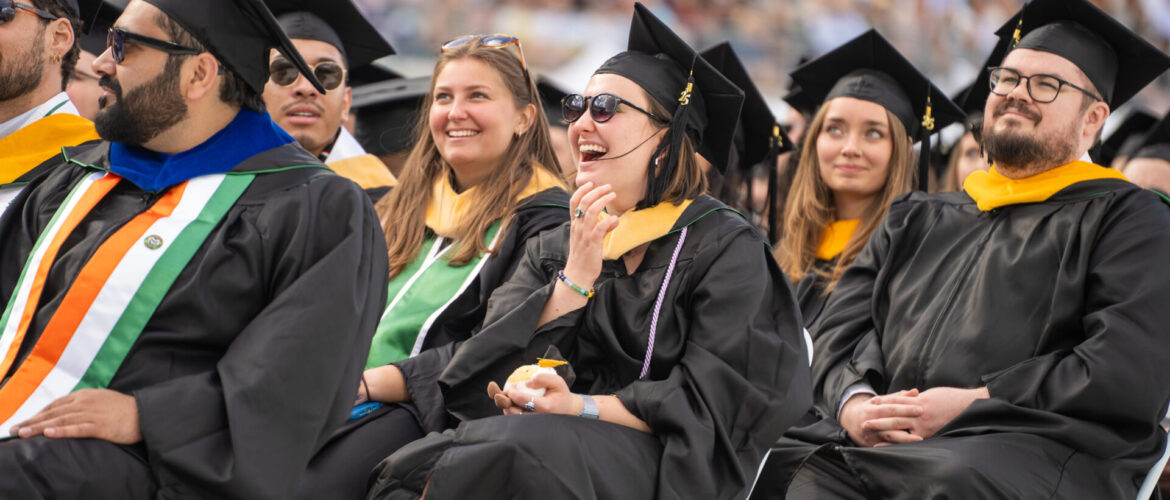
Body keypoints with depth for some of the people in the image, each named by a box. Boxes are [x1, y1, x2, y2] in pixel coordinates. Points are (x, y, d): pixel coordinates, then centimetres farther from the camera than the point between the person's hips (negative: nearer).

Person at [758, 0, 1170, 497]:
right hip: (886, 445, 4)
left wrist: (972, 404, -10)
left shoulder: (1126, 218, 12)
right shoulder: (916, 219, 30)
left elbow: (1129, 373, -3)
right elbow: (842, 326, 19)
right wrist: (854, 403, -5)